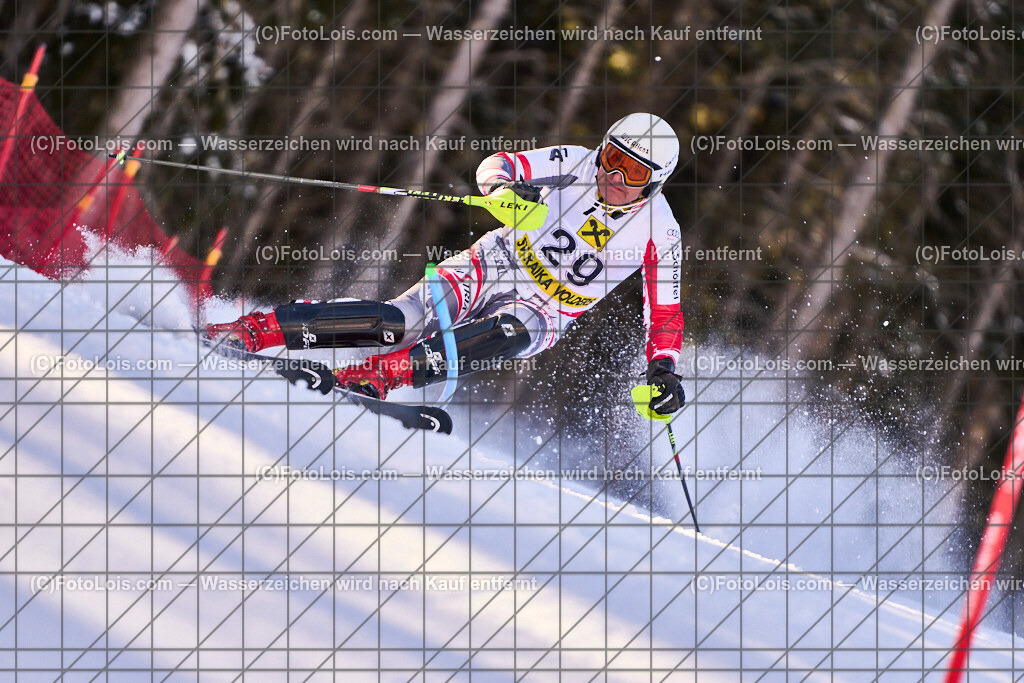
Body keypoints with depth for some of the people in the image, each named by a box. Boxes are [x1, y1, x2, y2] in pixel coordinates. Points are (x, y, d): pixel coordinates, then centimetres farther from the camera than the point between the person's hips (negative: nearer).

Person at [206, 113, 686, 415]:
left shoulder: (659, 234, -10)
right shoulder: (578, 164, -11)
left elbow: (665, 315, -3)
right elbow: (495, 166, -15)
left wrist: (663, 368, -20)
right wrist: (504, 186, -39)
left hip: (544, 311, 0)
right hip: (494, 266, 0)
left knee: (508, 336, -37)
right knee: (400, 322, -23)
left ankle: (375, 377, -47)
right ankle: (251, 330, -25)